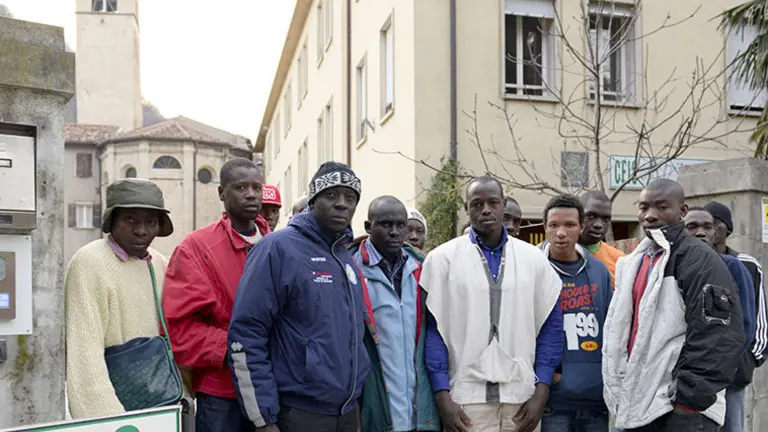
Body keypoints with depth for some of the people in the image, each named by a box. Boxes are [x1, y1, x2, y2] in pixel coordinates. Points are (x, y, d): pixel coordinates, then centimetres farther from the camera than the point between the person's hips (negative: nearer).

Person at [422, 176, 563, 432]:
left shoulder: (534, 258, 5)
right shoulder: (443, 258, -2)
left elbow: (550, 325, 7)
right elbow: (433, 329, -2)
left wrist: (542, 391, 0)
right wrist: (442, 395, -7)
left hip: (522, 394, 2)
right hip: (467, 396, -2)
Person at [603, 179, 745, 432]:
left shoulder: (700, 259, -10)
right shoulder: (634, 263, 14)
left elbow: (722, 337, -17)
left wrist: (690, 396, -18)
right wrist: (623, 394, 15)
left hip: (682, 410, -7)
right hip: (637, 405, 7)